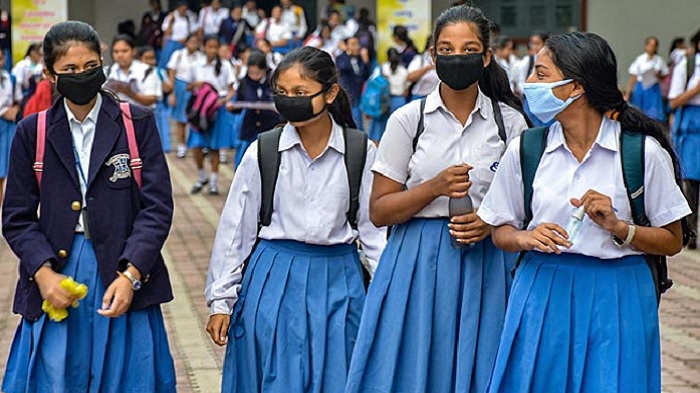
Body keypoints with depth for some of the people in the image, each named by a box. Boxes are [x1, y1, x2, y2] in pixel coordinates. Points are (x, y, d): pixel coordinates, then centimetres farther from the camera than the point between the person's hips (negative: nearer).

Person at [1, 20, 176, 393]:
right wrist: (44, 272, -11)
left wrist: (130, 275, -16)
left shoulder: (138, 123, 1)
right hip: (56, 273, 1)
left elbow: (158, 206, -4)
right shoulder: (32, 132, 5)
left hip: (126, 274, -1)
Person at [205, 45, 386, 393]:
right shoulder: (262, 152, -3)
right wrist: (220, 300, 4)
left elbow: (374, 228, 2)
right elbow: (235, 229, 3)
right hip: (274, 282, 0)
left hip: (337, 283, 0)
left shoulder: (361, 153, -3)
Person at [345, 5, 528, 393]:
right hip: (419, 264, 0)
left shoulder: (510, 122, 2)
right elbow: (379, 211, -1)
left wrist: (491, 223, -10)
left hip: (485, 267, 1)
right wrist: (435, 187, -15)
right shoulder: (407, 120, 0)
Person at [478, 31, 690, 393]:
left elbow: (672, 241, -1)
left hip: (615, 302, -2)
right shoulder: (524, 150, 1)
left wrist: (618, 227, -17)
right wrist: (526, 237, -12)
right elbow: (501, 232, 9)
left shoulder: (644, 152, -7)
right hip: (542, 298, 2)